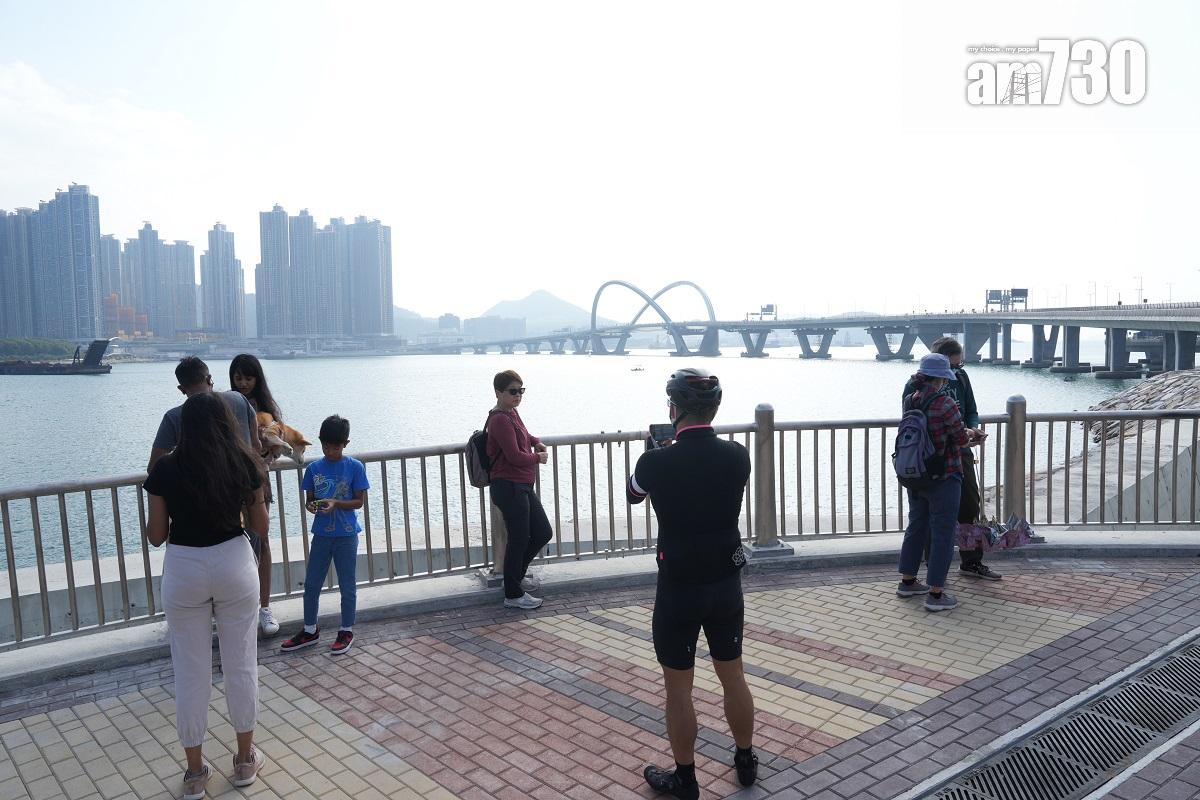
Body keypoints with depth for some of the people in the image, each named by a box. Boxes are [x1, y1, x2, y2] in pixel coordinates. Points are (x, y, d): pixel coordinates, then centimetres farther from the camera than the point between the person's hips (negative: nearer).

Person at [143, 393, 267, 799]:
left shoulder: (165, 469, -8)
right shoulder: (243, 464, -5)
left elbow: (156, 535, -2)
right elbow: (260, 524, 3)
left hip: (184, 569, 0)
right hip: (234, 563, 1)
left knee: (190, 672, 11)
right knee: (241, 664, 13)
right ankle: (245, 759, 26)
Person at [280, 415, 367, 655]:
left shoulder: (355, 467, -7)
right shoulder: (313, 468, 1)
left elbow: (359, 501, -6)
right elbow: (308, 499, 6)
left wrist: (335, 503, -22)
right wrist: (311, 506, -17)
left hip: (346, 536, -3)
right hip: (321, 534, 3)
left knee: (347, 586, 7)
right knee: (311, 584, 10)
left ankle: (347, 631, 22)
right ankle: (310, 630, 27)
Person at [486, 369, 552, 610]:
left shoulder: (511, 413, 13)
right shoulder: (500, 419, -17)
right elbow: (515, 456, -22)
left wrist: (537, 442, 12)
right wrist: (538, 457, -4)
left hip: (523, 486, 10)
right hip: (509, 487, -10)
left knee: (543, 533, 15)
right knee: (519, 539, 0)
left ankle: (516, 574, 35)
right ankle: (513, 595, 14)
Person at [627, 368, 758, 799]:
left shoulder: (657, 462, -19)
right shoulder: (737, 456, -9)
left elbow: (632, 493, 4)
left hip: (678, 589, -4)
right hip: (727, 585, 4)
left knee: (678, 688, 12)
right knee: (733, 676, 22)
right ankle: (746, 761, 39)